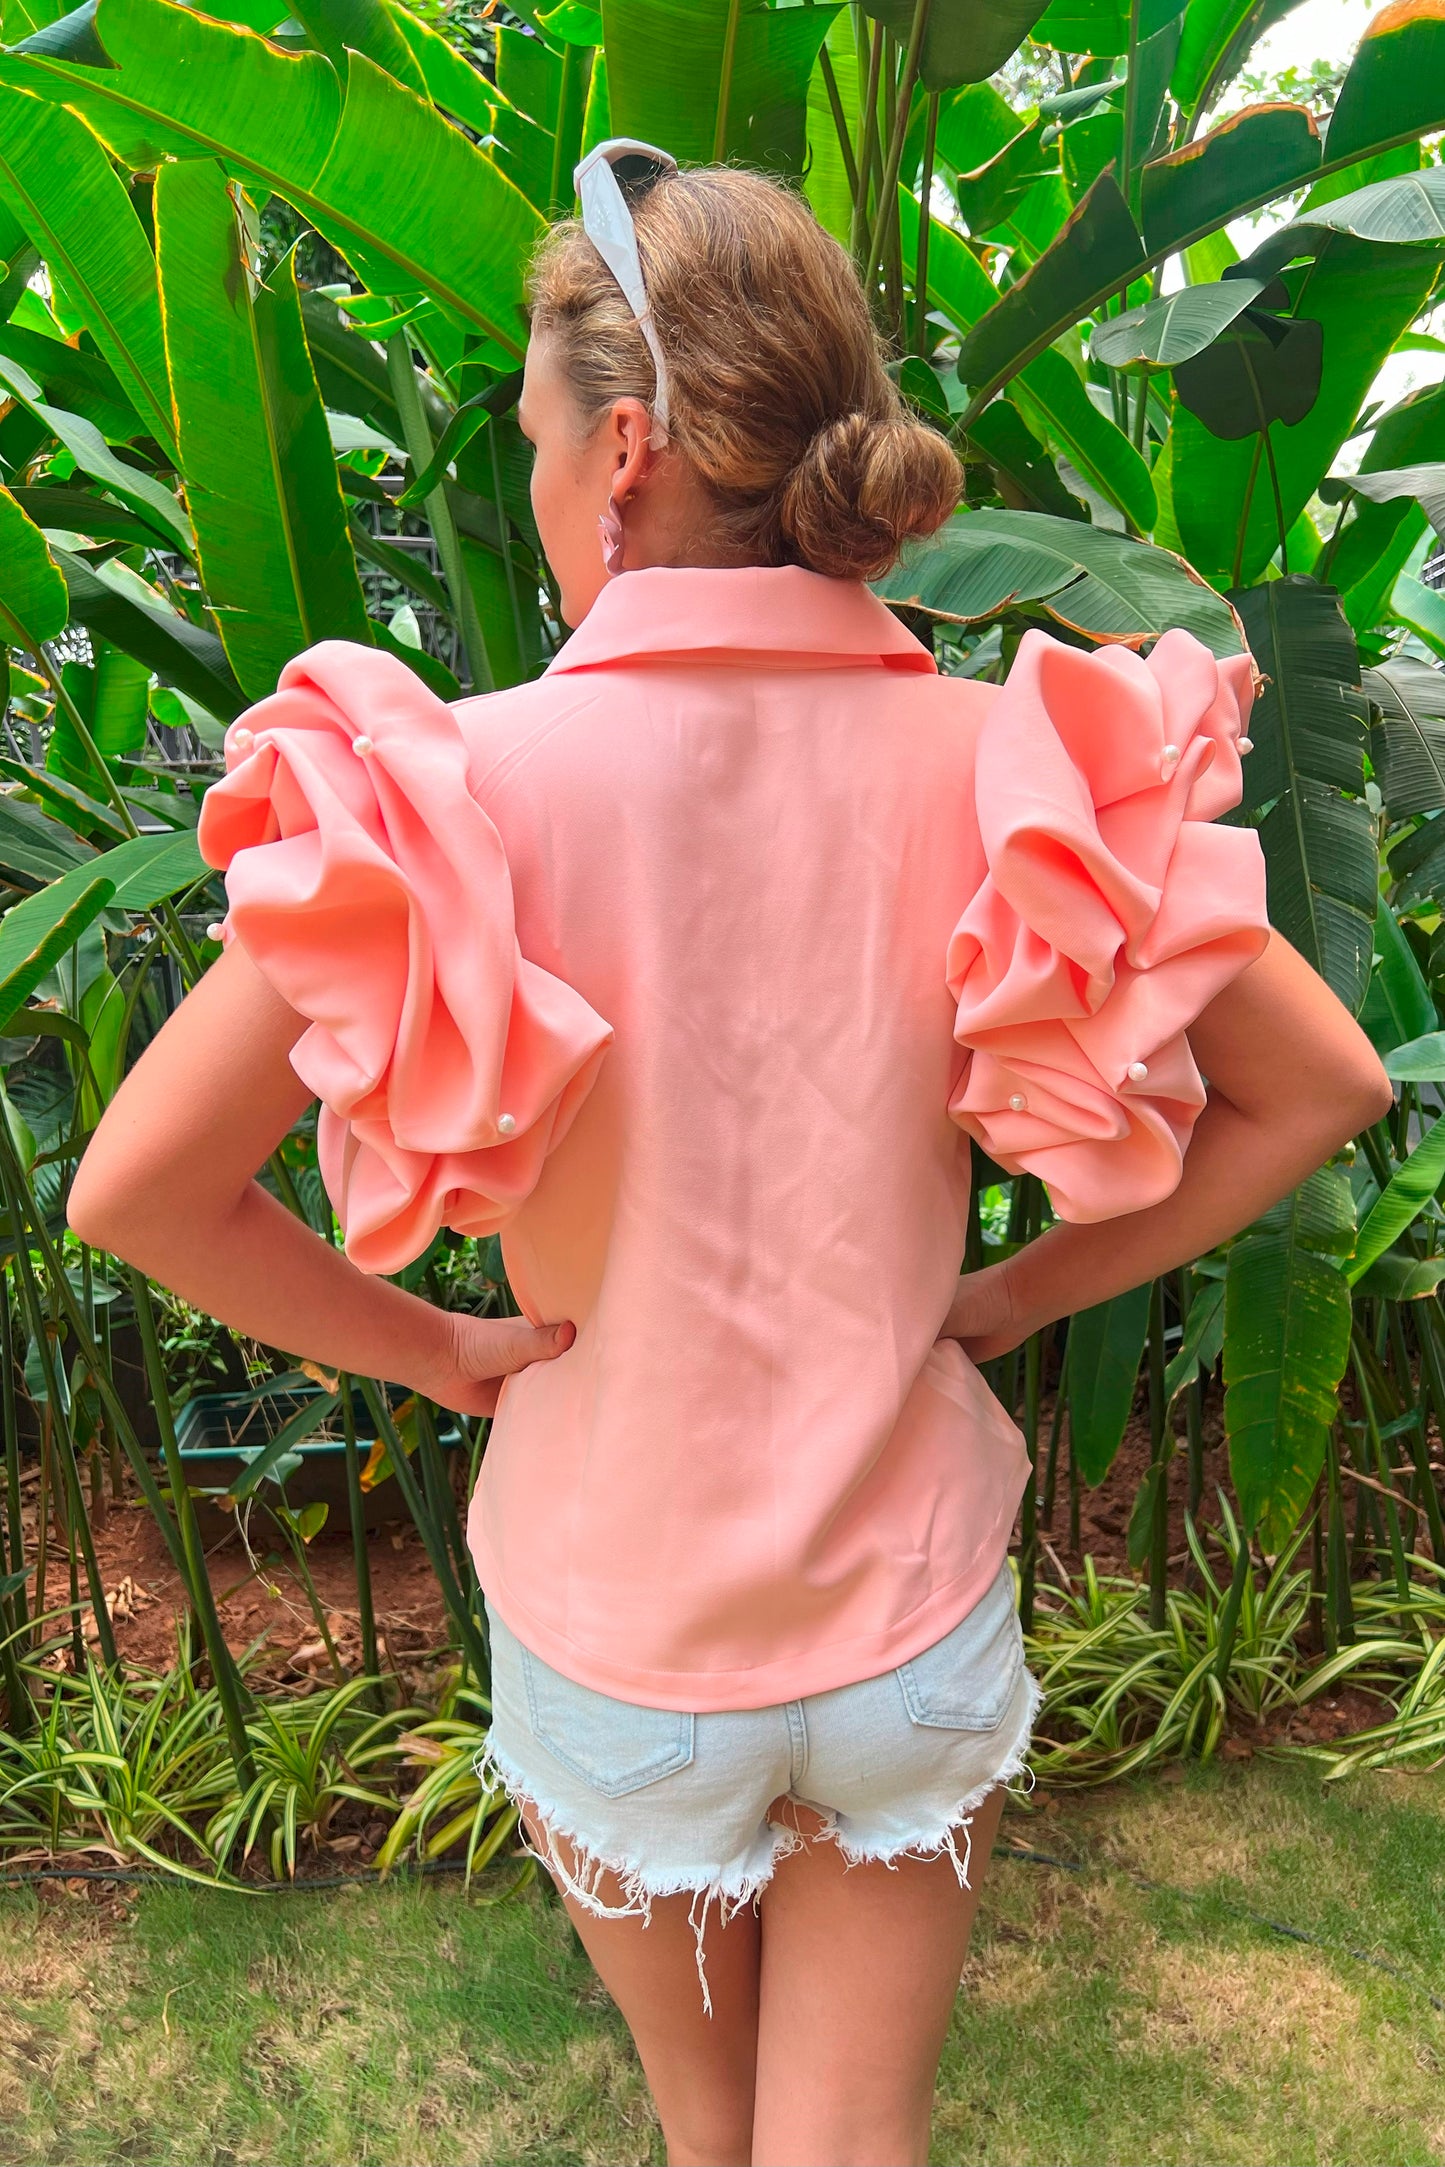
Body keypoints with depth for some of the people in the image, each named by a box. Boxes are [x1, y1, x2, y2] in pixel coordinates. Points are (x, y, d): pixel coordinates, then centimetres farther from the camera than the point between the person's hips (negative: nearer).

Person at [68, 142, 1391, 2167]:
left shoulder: (467, 785, -21)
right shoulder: (1007, 765, -14)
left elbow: (135, 1188, -18)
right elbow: (1325, 1087, -5)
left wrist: (440, 1347, -4)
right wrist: (1011, 1294, 0)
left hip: (615, 1637, 0)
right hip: (914, 1617, 1)